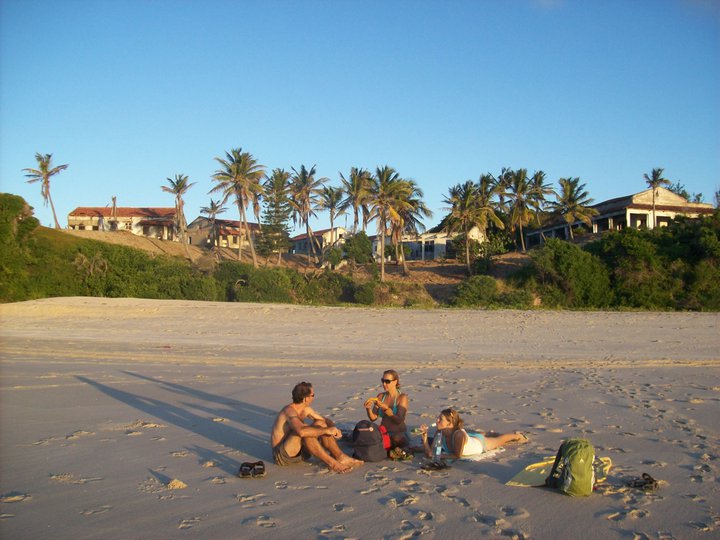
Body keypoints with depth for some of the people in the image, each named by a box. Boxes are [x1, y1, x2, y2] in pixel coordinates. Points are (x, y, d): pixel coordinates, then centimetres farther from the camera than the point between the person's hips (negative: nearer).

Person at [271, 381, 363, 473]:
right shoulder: (289, 410, -23)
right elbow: (301, 431, -43)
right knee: (304, 430, -33)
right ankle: (331, 463, -27)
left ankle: (341, 457, -9)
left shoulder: (305, 409, 5)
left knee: (320, 423, -4)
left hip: (298, 452, 9)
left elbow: (325, 420, 16)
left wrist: (334, 429, -8)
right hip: (281, 455, -9)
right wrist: (326, 430, -32)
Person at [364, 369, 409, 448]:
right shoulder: (380, 396, 7)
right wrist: (368, 408, -19)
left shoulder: (402, 397, -8)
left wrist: (384, 407, -28)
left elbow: (399, 420, -19)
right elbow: (373, 418, 1)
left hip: (399, 435, -3)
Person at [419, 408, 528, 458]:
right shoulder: (440, 433, -29)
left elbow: (458, 455, -39)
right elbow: (429, 453, -29)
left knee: (500, 440, 28)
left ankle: (517, 436, 56)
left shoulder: (459, 434, -47)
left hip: (481, 443, -2)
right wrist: (424, 435, -41)